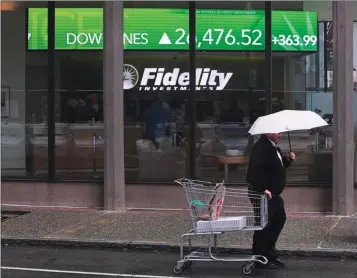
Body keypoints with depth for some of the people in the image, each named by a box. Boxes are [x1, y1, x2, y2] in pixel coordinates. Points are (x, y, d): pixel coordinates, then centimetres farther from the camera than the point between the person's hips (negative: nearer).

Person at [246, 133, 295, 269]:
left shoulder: (273, 147, 14)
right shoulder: (261, 147, -20)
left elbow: (279, 166, 25)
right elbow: (256, 169, -30)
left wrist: (288, 159, 7)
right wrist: (263, 189, -31)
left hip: (273, 193, 11)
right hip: (262, 193, -11)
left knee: (279, 219, 16)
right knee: (263, 225, -5)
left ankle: (269, 253, 25)